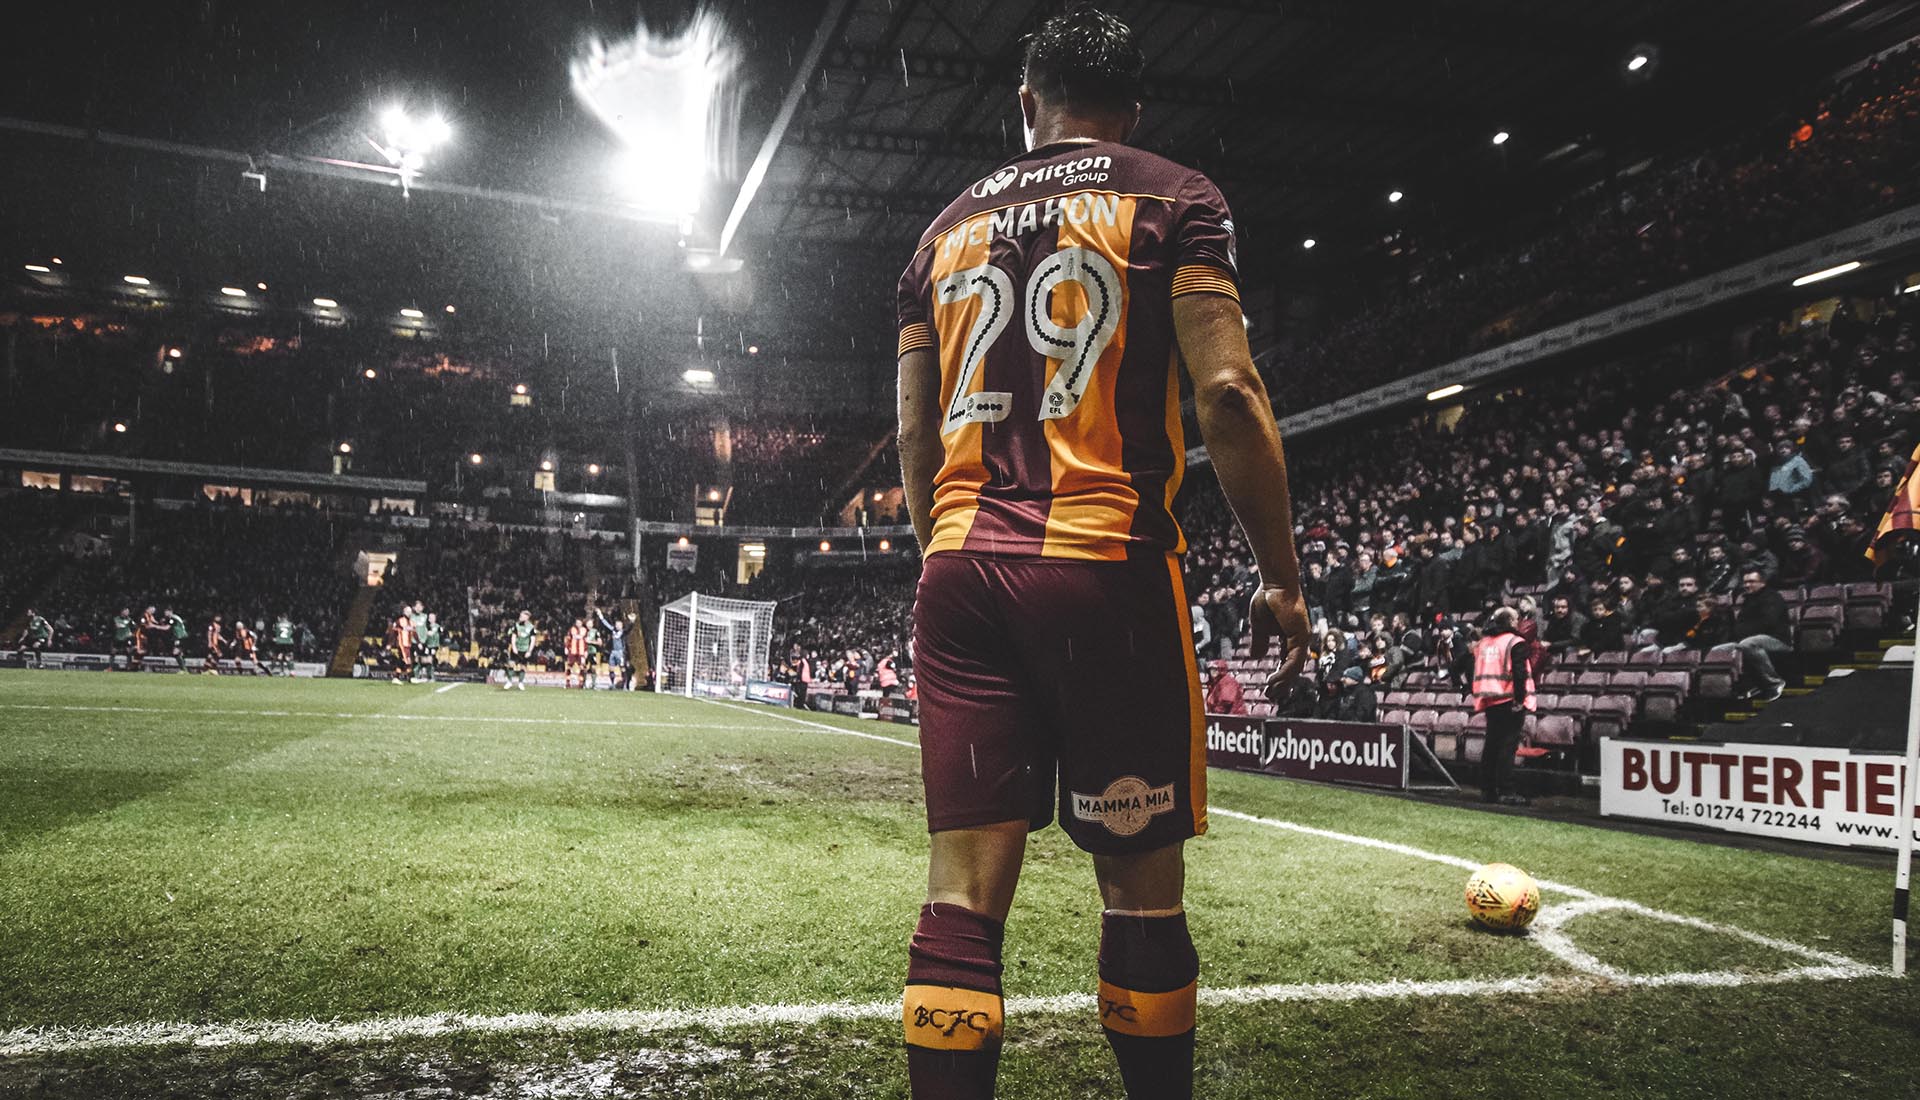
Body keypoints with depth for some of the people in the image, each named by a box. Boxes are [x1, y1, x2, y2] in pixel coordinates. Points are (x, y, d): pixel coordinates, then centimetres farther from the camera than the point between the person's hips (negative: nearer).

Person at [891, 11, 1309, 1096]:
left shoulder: (950, 228, 19)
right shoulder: (1174, 199, 6)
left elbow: (916, 441, 17)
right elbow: (1227, 392, -7)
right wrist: (1282, 577, -1)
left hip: (960, 570, 4)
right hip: (1107, 561, -4)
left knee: (964, 888, 3)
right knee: (1142, 883, 7)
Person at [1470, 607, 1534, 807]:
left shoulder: (1482, 644, 13)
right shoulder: (1516, 643, -8)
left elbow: (1476, 672, 16)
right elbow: (1520, 673, -17)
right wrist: (1520, 699, -15)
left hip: (1490, 702, 7)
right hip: (1510, 701, -7)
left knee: (1492, 745, 12)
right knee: (1508, 746, -6)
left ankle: (1487, 790, 14)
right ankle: (1505, 792, -8)